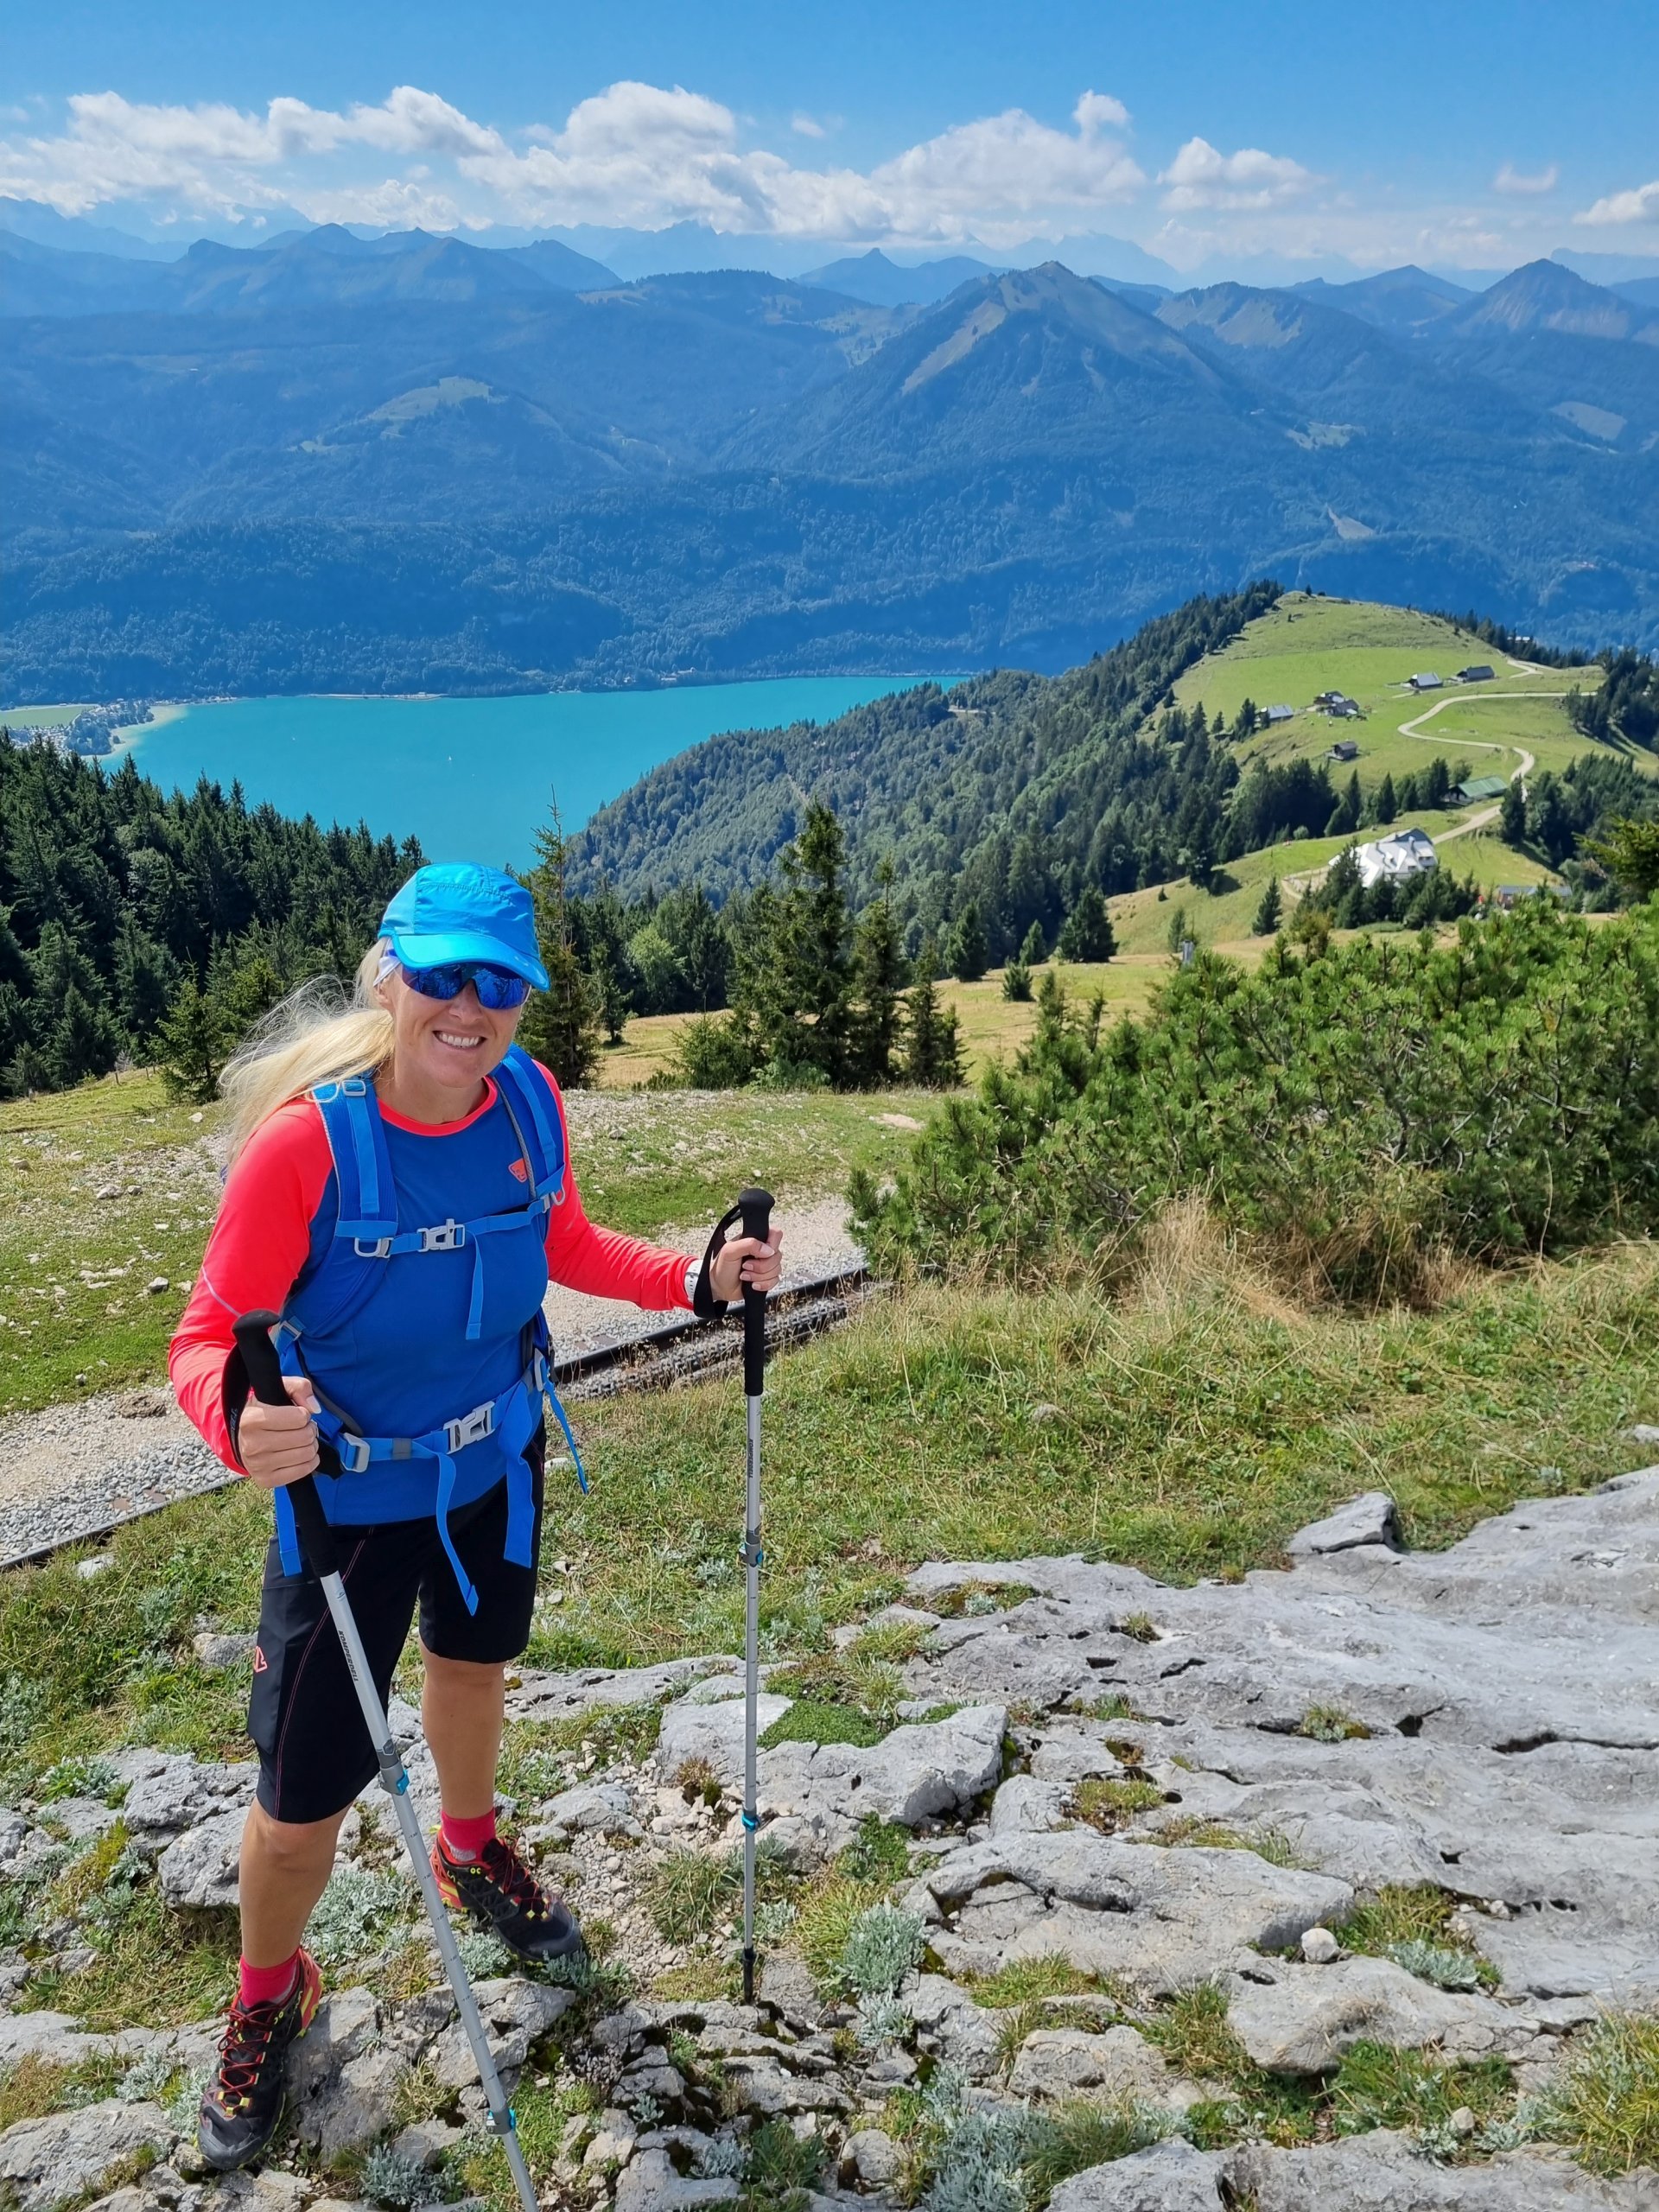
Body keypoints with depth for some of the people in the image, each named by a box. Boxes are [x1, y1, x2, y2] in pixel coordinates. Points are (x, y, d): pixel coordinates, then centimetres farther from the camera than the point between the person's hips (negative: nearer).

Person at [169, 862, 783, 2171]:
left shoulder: (531, 1106, -13)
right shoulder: (308, 1138, -29)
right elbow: (209, 1339, -25)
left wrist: (698, 1281, -7)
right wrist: (242, 1420, -47)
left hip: (496, 1465, 5)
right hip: (347, 1495, -4)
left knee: (471, 1665, 30)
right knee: (306, 1794, 3)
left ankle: (470, 1851, 62)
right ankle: (269, 1997, 37)